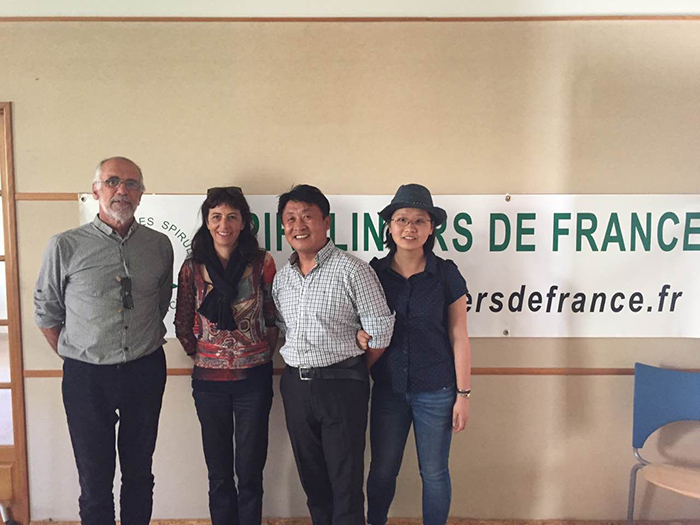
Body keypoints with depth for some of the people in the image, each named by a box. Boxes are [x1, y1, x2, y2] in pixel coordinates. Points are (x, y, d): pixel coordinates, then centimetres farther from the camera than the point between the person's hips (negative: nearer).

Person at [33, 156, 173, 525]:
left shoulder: (160, 246, 1)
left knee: (139, 474, 16)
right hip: (87, 377, -2)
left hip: (145, 373, 2)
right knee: (95, 480, 10)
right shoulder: (65, 246, -7)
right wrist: (73, 357, 3)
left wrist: (146, 346, 10)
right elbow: (46, 313, 4)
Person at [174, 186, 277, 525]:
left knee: (250, 471, 8)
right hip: (209, 379, 1)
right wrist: (200, 355, 4)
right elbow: (182, 324, 8)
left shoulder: (262, 263, -3)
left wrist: (263, 355, 1)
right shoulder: (192, 267, -1)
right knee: (219, 472, 13)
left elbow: (273, 319, 5)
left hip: (254, 378, -1)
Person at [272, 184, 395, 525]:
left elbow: (379, 333, -10)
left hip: (341, 385, -6)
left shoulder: (352, 271, -11)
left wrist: (350, 368, 0)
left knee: (346, 481, 5)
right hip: (294, 385, 6)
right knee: (312, 477, 18)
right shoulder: (281, 278, 8)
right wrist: (300, 367, 8)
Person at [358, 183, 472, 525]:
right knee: (382, 470, 14)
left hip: (436, 391, -2)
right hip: (388, 388, 2)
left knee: (434, 472, 11)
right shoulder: (373, 272, -2)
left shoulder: (446, 274, -7)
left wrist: (463, 394, -5)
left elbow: (458, 337, -4)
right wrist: (359, 333, -14)